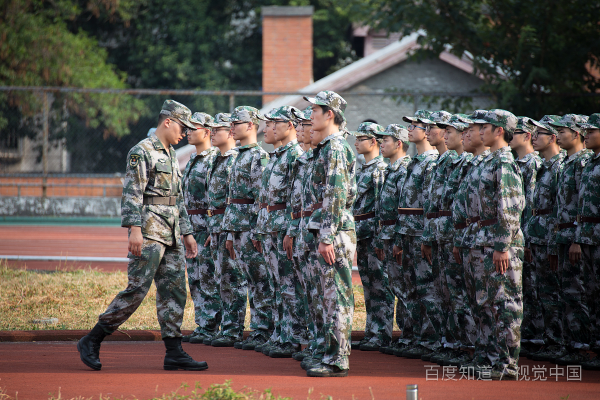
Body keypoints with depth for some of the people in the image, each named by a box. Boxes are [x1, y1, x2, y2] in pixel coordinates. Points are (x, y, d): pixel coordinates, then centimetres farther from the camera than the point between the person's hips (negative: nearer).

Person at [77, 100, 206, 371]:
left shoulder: (171, 155, 20)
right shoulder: (142, 152, -8)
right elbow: (131, 194, -16)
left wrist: (187, 233, 21)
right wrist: (135, 229, -25)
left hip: (172, 236, 9)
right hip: (149, 232, -9)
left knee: (174, 291, 4)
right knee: (137, 289, -11)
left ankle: (174, 353, 6)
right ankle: (91, 341, -3)